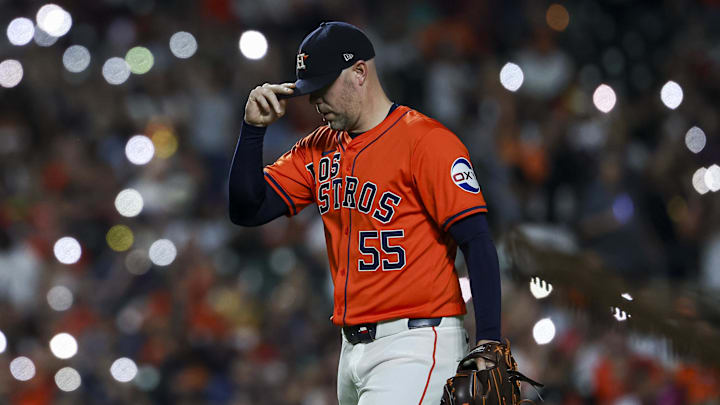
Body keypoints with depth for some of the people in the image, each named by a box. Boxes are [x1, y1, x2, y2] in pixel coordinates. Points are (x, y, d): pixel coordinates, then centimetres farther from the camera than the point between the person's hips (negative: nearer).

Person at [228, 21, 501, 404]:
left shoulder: (427, 140, -9)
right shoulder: (319, 149, 14)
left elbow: (477, 242, -14)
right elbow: (247, 210, 11)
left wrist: (488, 343, -22)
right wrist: (253, 127, 0)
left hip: (417, 346, -8)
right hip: (354, 348, 8)